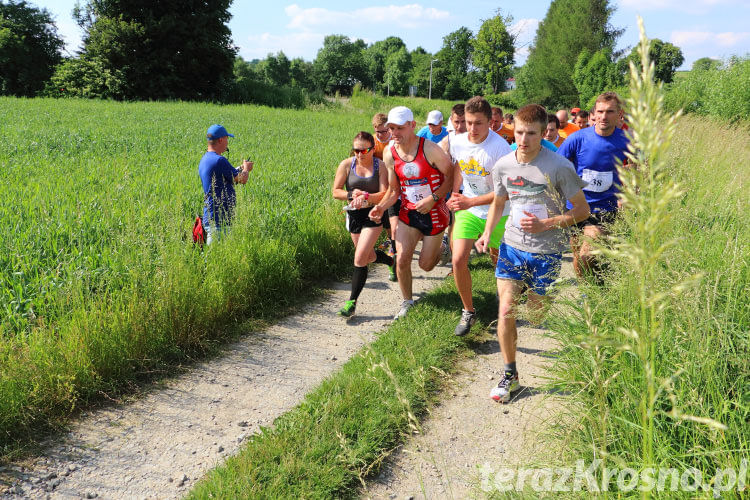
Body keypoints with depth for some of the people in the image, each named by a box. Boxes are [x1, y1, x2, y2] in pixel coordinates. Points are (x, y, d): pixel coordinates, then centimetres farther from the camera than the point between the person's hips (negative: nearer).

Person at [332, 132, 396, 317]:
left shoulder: (380, 166, -7)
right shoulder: (346, 165, -4)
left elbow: (385, 194, -14)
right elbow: (335, 191, -3)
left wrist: (366, 196, -31)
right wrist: (351, 195, -22)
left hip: (374, 215, -4)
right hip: (354, 215, 4)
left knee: (360, 258, -14)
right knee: (369, 256, 18)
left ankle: (352, 301, -6)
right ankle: (392, 261, 53)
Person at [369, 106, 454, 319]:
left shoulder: (430, 149, -18)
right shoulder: (390, 154, -4)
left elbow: (451, 176, -11)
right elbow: (394, 189, 6)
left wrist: (433, 198, -23)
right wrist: (381, 207, -12)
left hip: (434, 214, -3)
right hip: (408, 213, 4)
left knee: (426, 265, 6)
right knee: (401, 260, -3)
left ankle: (436, 248, 43)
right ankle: (407, 302, 19)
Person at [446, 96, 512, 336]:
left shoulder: (500, 147, -24)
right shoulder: (457, 142, -8)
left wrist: (470, 201, -26)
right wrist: (455, 195, 1)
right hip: (467, 210, 3)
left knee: (499, 259, 13)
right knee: (458, 260, -9)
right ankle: (468, 311, 11)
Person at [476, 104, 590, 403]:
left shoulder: (559, 167, -15)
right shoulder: (503, 166, -2)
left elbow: (582, 211, -8)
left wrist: (545, 224, -20)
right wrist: (487, 232, 1)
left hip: (546, 251, -3)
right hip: (512, 246, 3)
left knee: (535, 317, 10)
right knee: (505, 311, -7)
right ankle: (510, 375, 10)